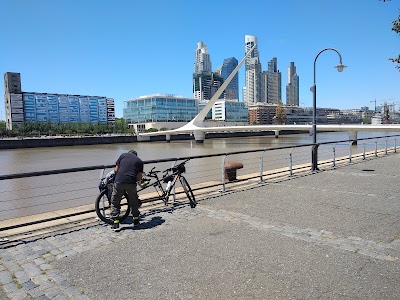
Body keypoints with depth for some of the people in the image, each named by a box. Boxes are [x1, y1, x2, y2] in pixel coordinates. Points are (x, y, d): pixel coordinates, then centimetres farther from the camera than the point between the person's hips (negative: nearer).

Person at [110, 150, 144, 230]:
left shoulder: (123, 155, 16)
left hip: (119, 182, -1)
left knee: (115, 202, 15)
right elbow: (139, 177, 14)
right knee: (133, 202, 22)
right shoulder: (139, 161, 18)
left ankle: (115, 222, 13)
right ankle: (136, 220, 30)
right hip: (131, 183, 1)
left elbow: (116, 170, 12)